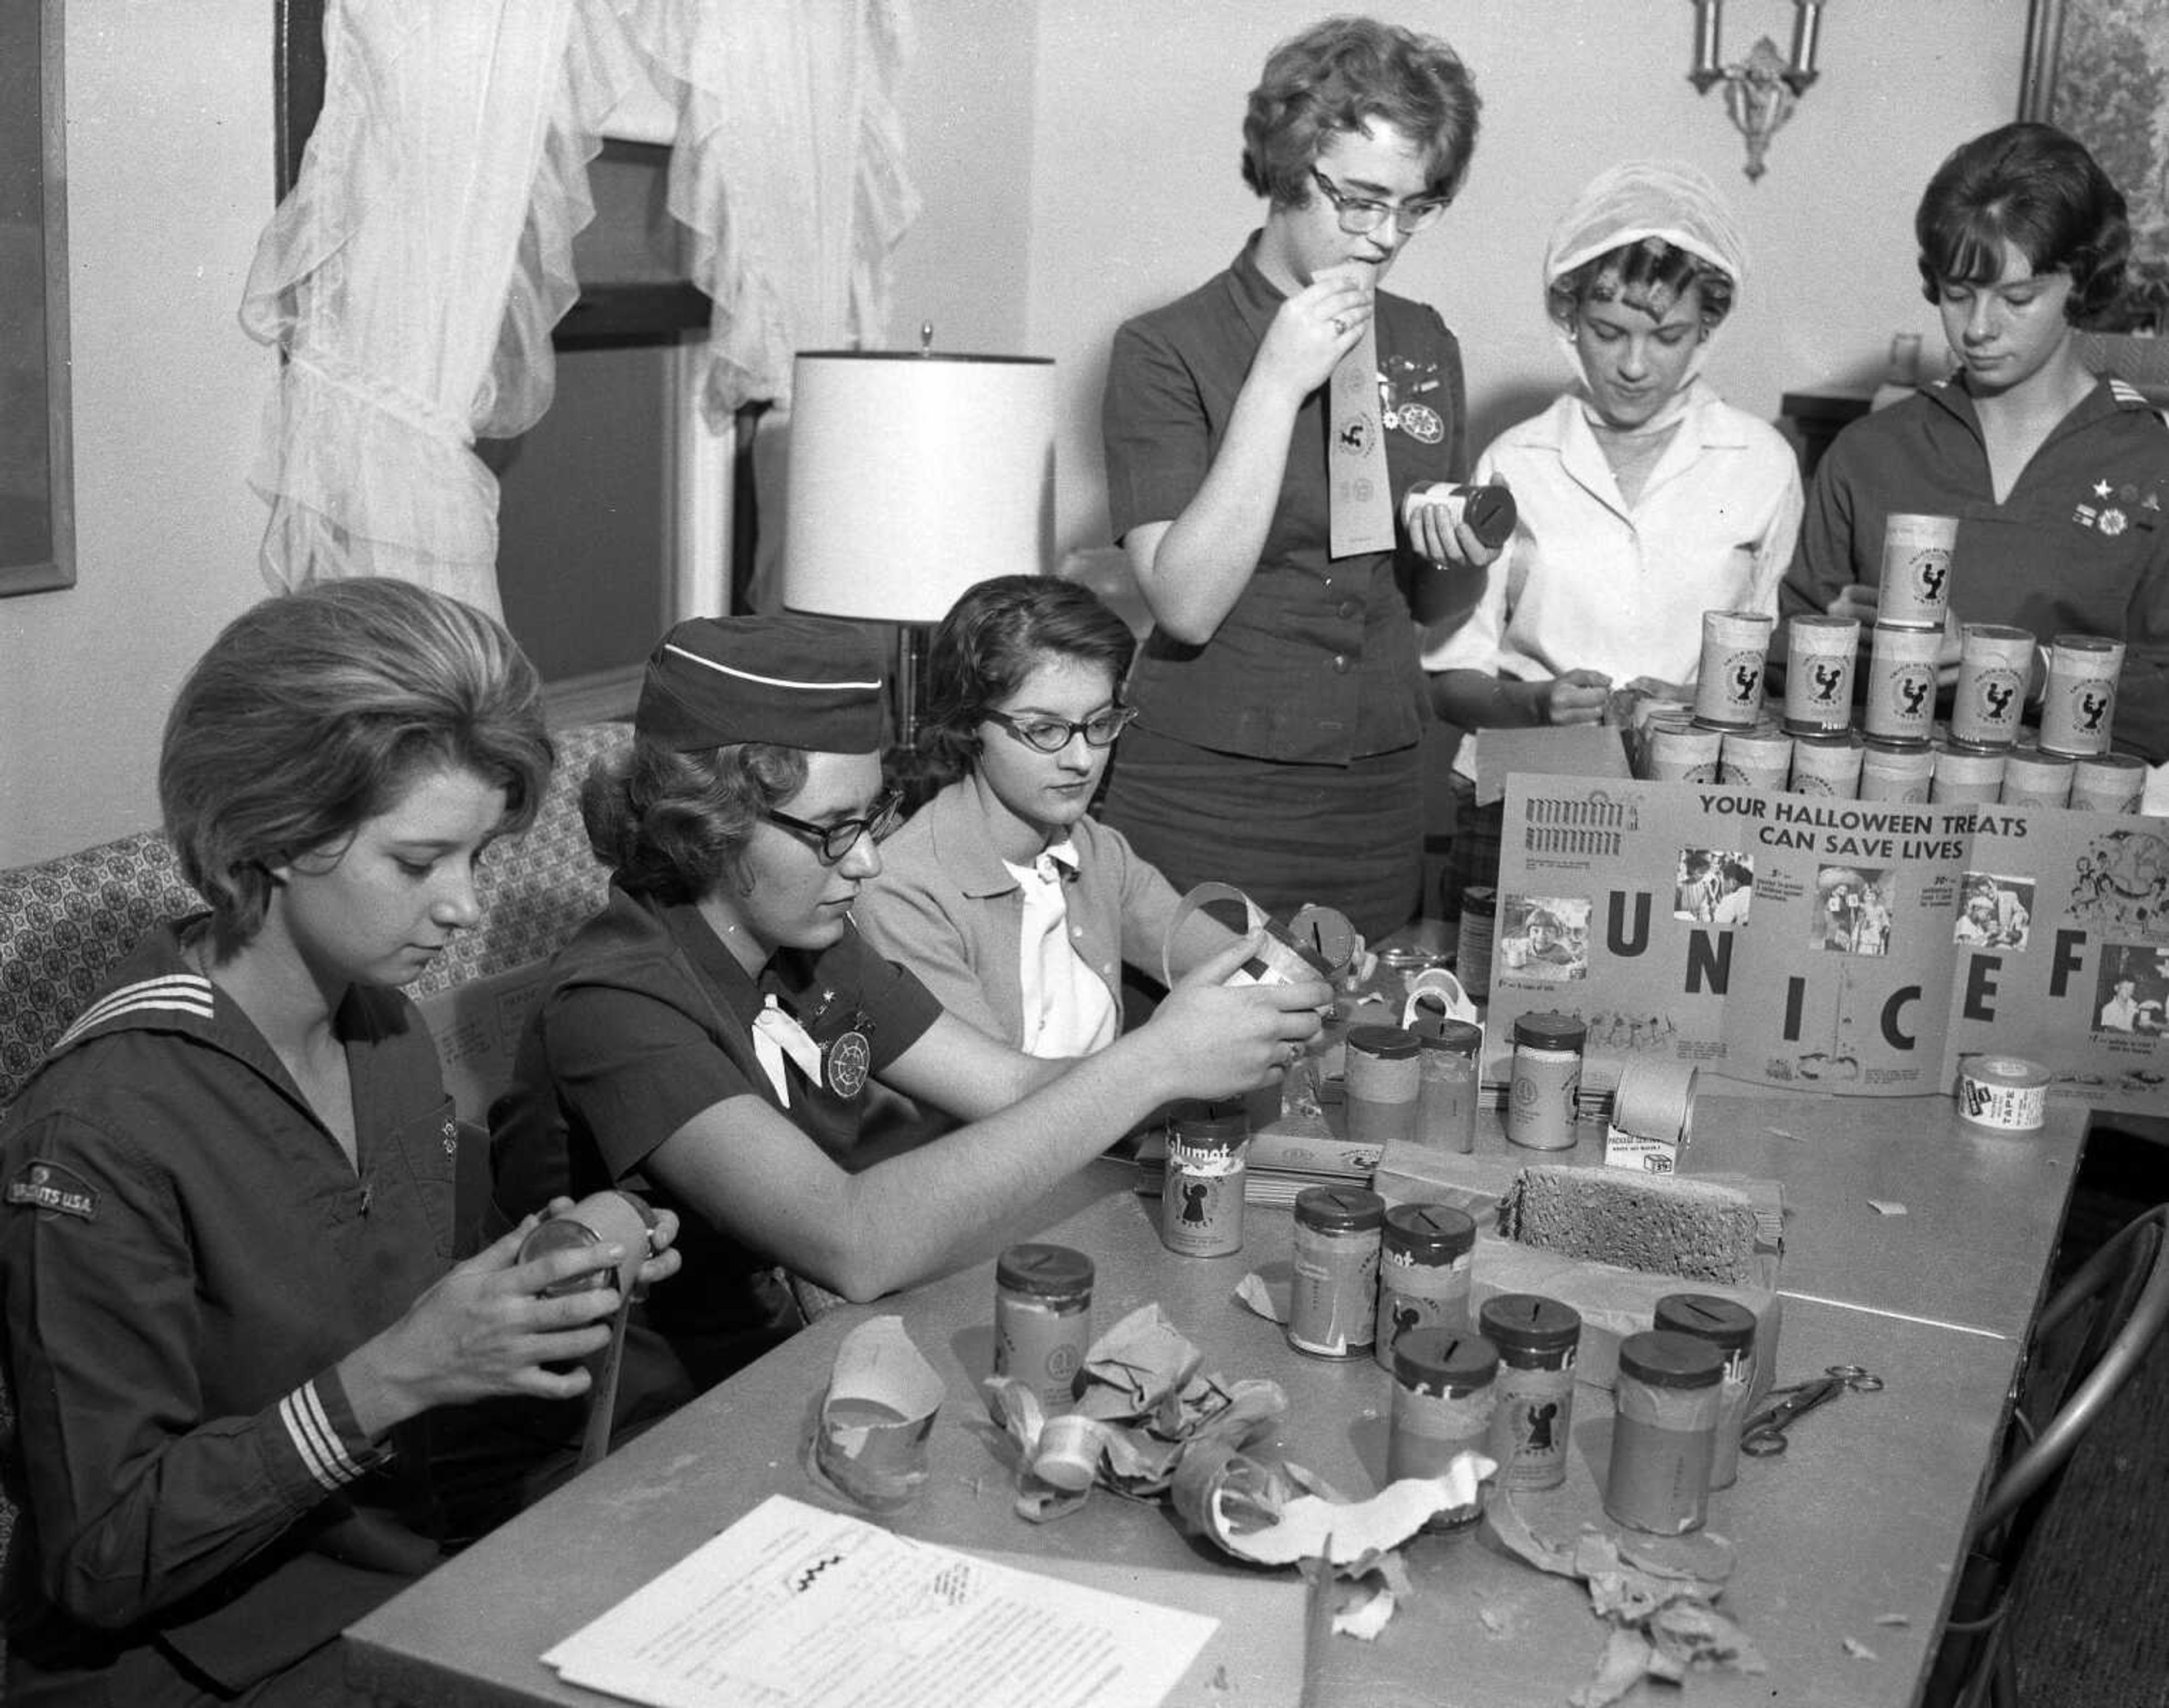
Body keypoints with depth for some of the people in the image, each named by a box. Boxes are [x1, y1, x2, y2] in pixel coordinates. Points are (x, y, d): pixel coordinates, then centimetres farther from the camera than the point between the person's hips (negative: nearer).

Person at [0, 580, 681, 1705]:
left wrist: (544, 1286, -5)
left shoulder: (386, 1030, 2)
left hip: (406, 1599, 7)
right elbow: (101, 1559, -18)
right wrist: (388, 1378, -26)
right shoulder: (98, 1133, -21)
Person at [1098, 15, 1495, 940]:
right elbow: (1187, 604, -18)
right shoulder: (1166, 350, -8)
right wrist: (1277, 384, -19)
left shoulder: (1424, 345, 7)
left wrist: (1461, 561, -7)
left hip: (1379, 798, 5)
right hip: (1201, 806, -5)